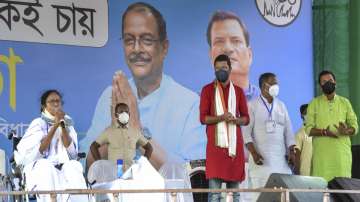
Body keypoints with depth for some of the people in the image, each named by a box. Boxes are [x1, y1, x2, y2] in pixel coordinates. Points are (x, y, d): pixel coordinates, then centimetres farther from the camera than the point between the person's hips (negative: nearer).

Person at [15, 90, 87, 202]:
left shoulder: (67, 123, 14)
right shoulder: (38, 124, 5)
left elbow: (72, 152, -1)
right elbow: (39, 151, -12)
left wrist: (62, 126, -8)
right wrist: (55, 126, -12)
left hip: (64, 166, 2)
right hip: (40, 168, -2)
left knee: (74, 167, -30)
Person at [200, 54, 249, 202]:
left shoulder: (238, 91, 12)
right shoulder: (207, 90, 4)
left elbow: (246, 118, 11)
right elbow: (203, 118, -1)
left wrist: (235, 120, -11)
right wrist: (221, 117, -17)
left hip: (234, 143, 3)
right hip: (216, 144, -3)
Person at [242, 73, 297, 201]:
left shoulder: (281, 106, 15)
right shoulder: (252, 105, 2)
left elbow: (288, 131, 14)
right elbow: (246, 131, -5)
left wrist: (291, 152, 3)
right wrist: (253, 153, -16)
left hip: (280, 157, 4)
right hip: (261, 157, -4)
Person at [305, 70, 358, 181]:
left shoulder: (345, 102, 12)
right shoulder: (314, 103, 8)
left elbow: (354, 126, 10)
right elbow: (309, 129, 1)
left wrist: (346, 131, -14)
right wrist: (324, 132, -18)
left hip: (342, 151, 2)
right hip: (322, 152, -1)